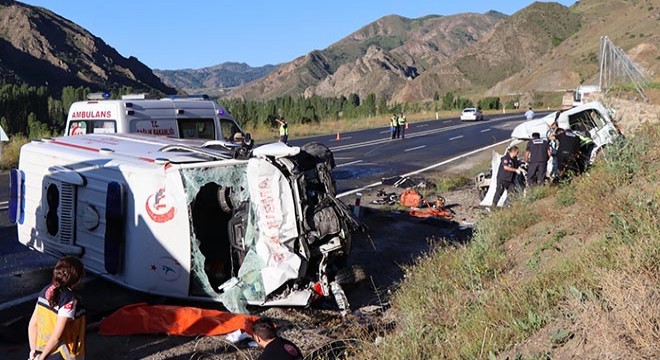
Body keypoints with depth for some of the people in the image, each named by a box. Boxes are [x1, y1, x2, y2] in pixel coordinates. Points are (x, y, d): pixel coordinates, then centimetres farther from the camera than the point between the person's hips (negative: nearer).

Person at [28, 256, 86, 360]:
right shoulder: (70, 299, -22)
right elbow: (57, 335, -24)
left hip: (42, 351, 7)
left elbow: (32, 324, 2)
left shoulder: (46, 291, -1)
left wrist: (33, 351, 3)